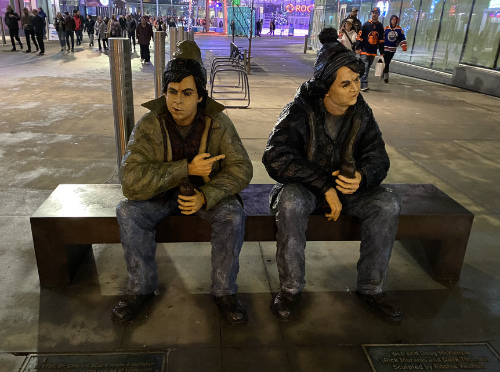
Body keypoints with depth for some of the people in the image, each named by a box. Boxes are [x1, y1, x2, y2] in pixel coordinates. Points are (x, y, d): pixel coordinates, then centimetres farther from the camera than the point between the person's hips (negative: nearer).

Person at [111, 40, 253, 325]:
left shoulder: (218, 123, -15)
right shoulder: (149, 125, -17)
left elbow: (241, 168, -15)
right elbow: (131, 181, -26)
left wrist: (206, 196, -32)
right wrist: (187, 168, -32)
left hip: (206, 192, 0)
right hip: (160, 194, 1)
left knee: (233, 214, -27)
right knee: (128, 212, -24)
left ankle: (224, 291, -6)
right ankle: (142, 288, -2)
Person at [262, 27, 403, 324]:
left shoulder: (361, 112, -3)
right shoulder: (300, 111, -17)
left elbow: (378, 157, -2)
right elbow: (276, 158, -28)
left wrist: (362, 177, -29)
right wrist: (325, 187, -30)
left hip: (347, 185, 4)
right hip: (305, 185, -4)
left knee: (388, 204, -20)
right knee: (291, 203, -37)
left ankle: (371, 287, -3)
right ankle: (291, 288, -17)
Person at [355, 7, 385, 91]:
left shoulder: (380, 26, 10)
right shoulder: (366, 24, -1)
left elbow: (381, 40, 13)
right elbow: (359, 37, -3)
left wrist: (381, 52, 10)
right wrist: (358, 48, -11)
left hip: (373, 52, 4)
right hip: (364, 50, -4)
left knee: (367, 68, 11)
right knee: (364, 68, -13)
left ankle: (363, 84, 20)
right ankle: (364, 85, -18)